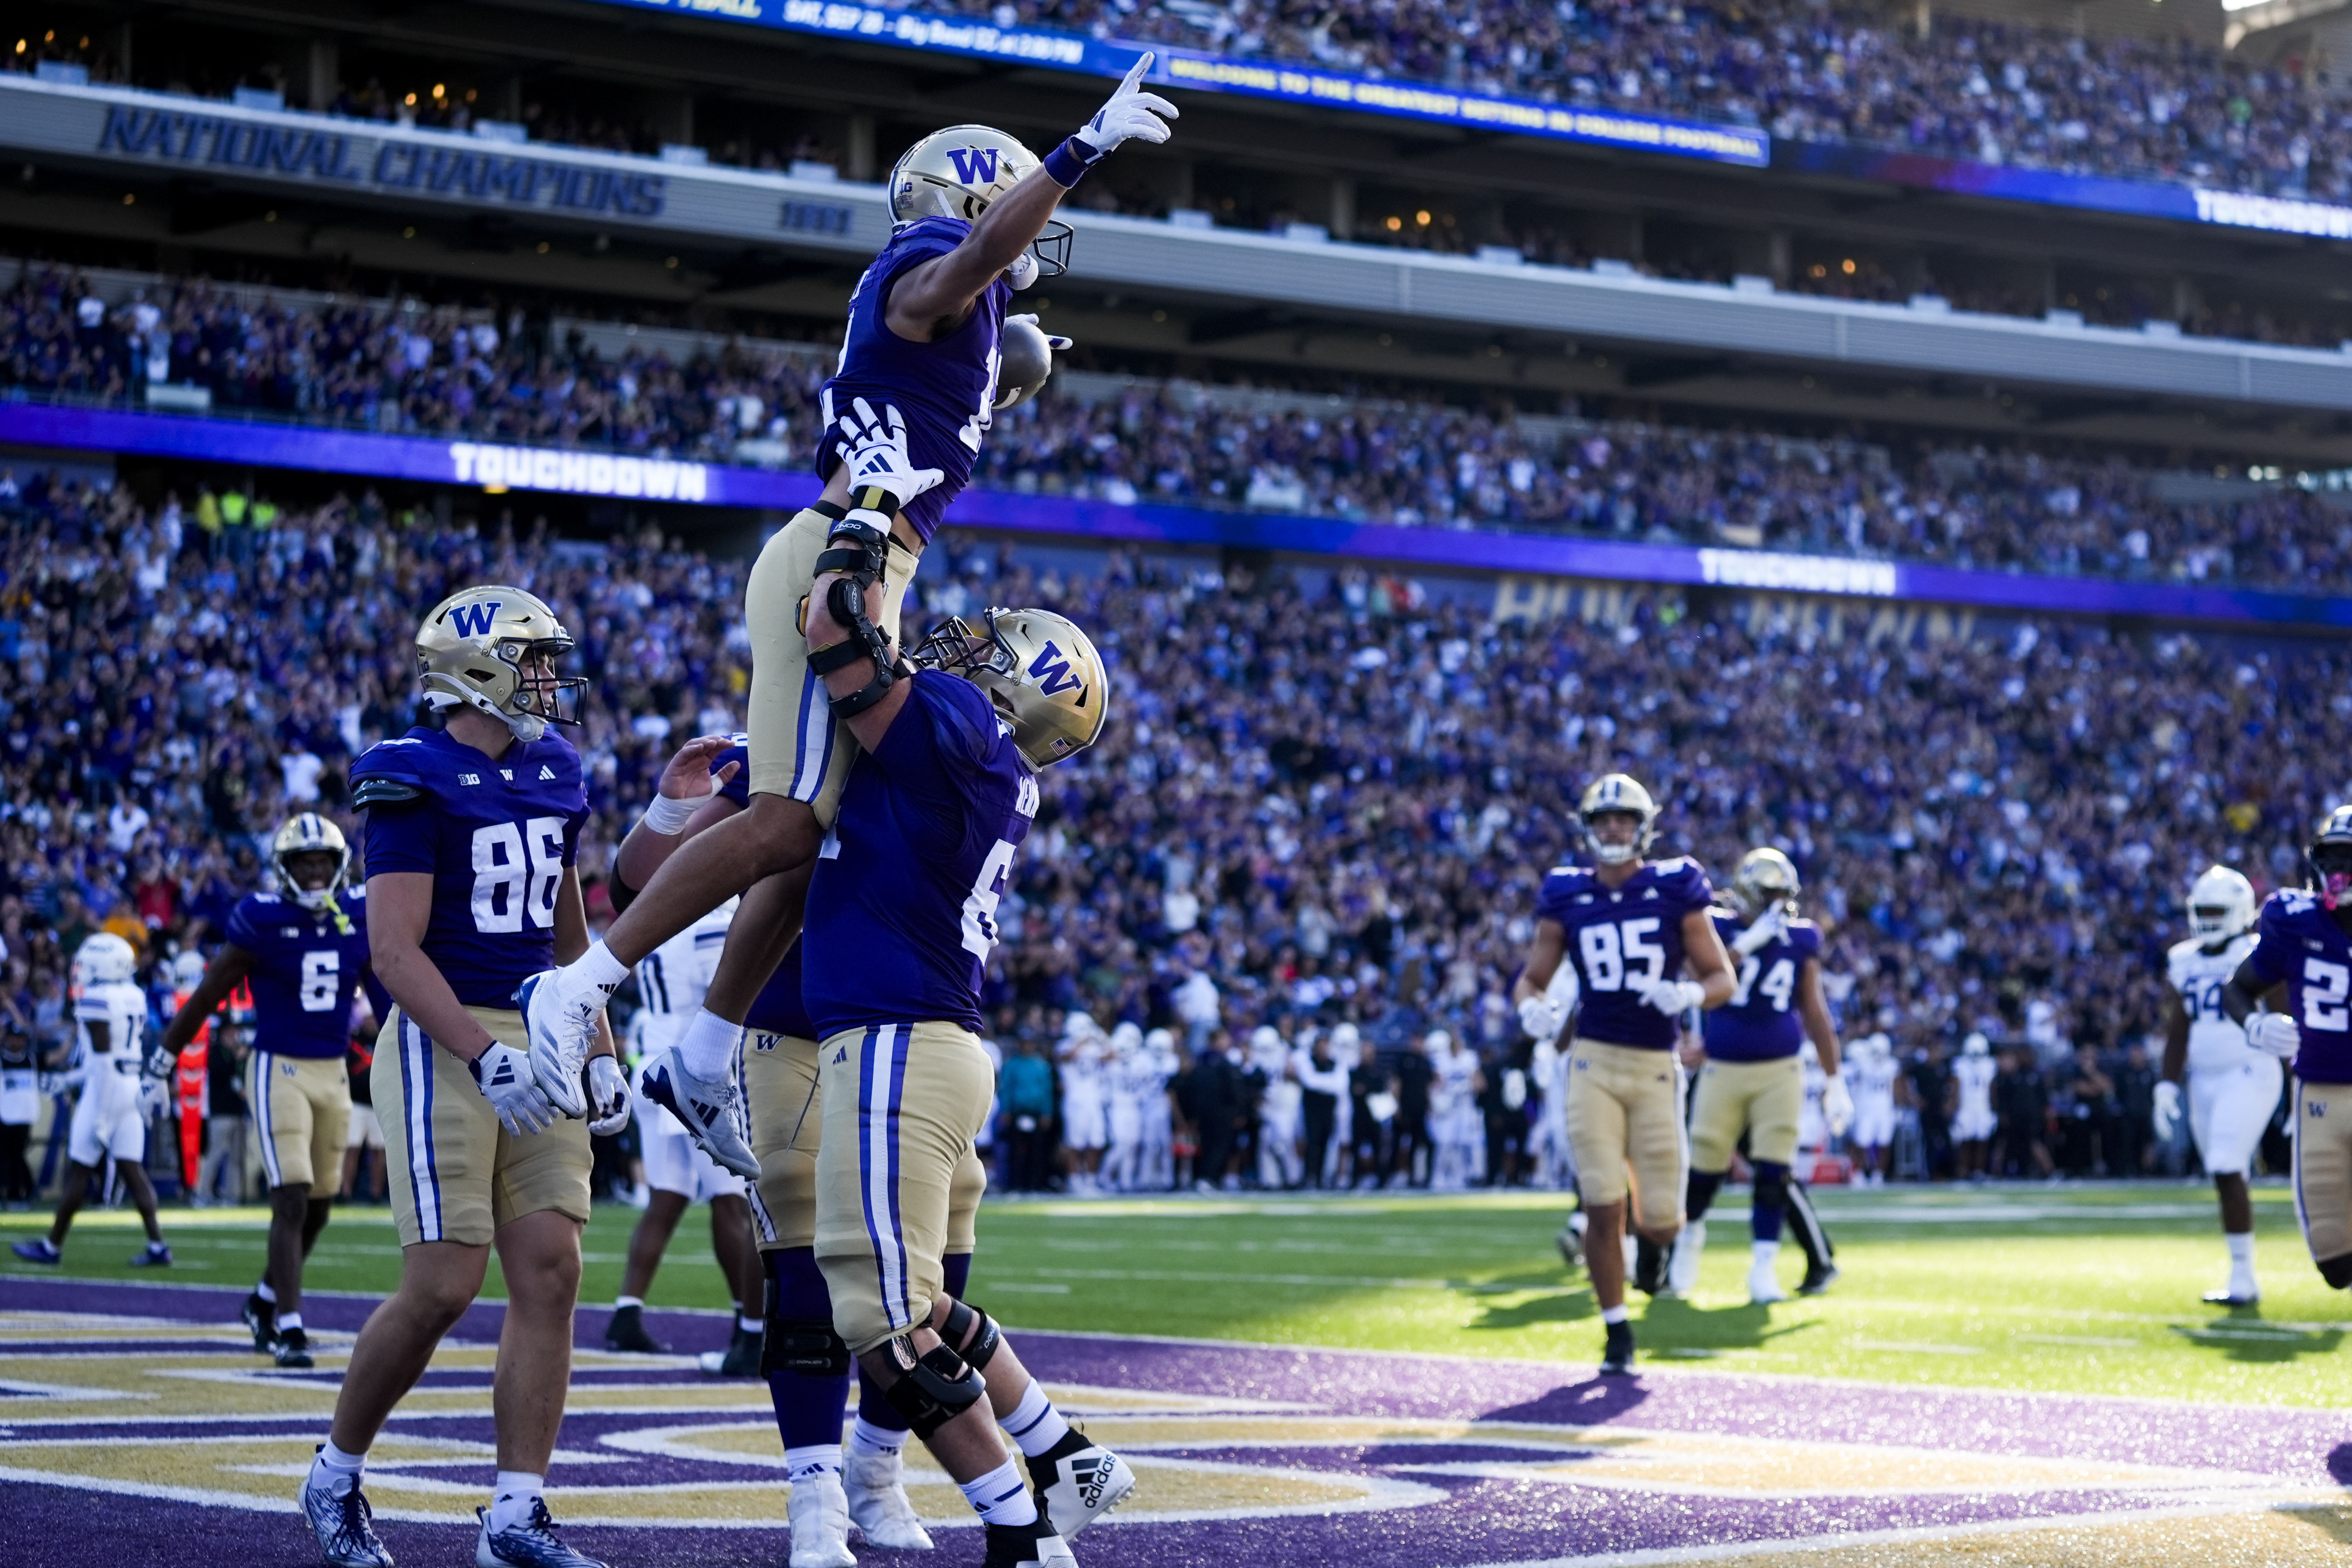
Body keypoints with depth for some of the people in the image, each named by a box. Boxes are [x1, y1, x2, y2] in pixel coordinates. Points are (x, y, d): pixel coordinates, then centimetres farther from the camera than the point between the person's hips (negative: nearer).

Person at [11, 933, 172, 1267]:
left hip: (106, 1087, -7)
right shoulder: (134, 996, 9)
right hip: (133, 1086, 7)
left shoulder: (96, 998, -15)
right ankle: (158, 1247, -2)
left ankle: (53, 1246, 12)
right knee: (131, 1168, 6)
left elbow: (103, 1056, -19)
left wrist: (100, 1115, -18)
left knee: (79, 1170, 2)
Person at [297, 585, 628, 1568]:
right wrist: (488, 1060, -25)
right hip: (444, 1044, -7)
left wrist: (601, 1054, 17)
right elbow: (394, 949, -17)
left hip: (536, 1036, 7)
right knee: (443, 1286, -9)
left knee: (550, 1273, -2)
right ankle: (336, 1475, 12)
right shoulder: (417, 781, -11)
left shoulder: (550, 775, 12)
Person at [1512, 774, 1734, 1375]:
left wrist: (1688, 996, -18)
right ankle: (1617, 1333, 9)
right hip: (1594, 1061, 0)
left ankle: (1653, 1211, 40)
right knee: (1604, 1210, -7)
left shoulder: (1676, 891, 1)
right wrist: (1534, 1010, -12)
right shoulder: (1566, 899, 5)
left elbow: (1722, 978, 4)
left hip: (1655, 1068, 0)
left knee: (1660, 1225, 1)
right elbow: (1530, 980, 12)